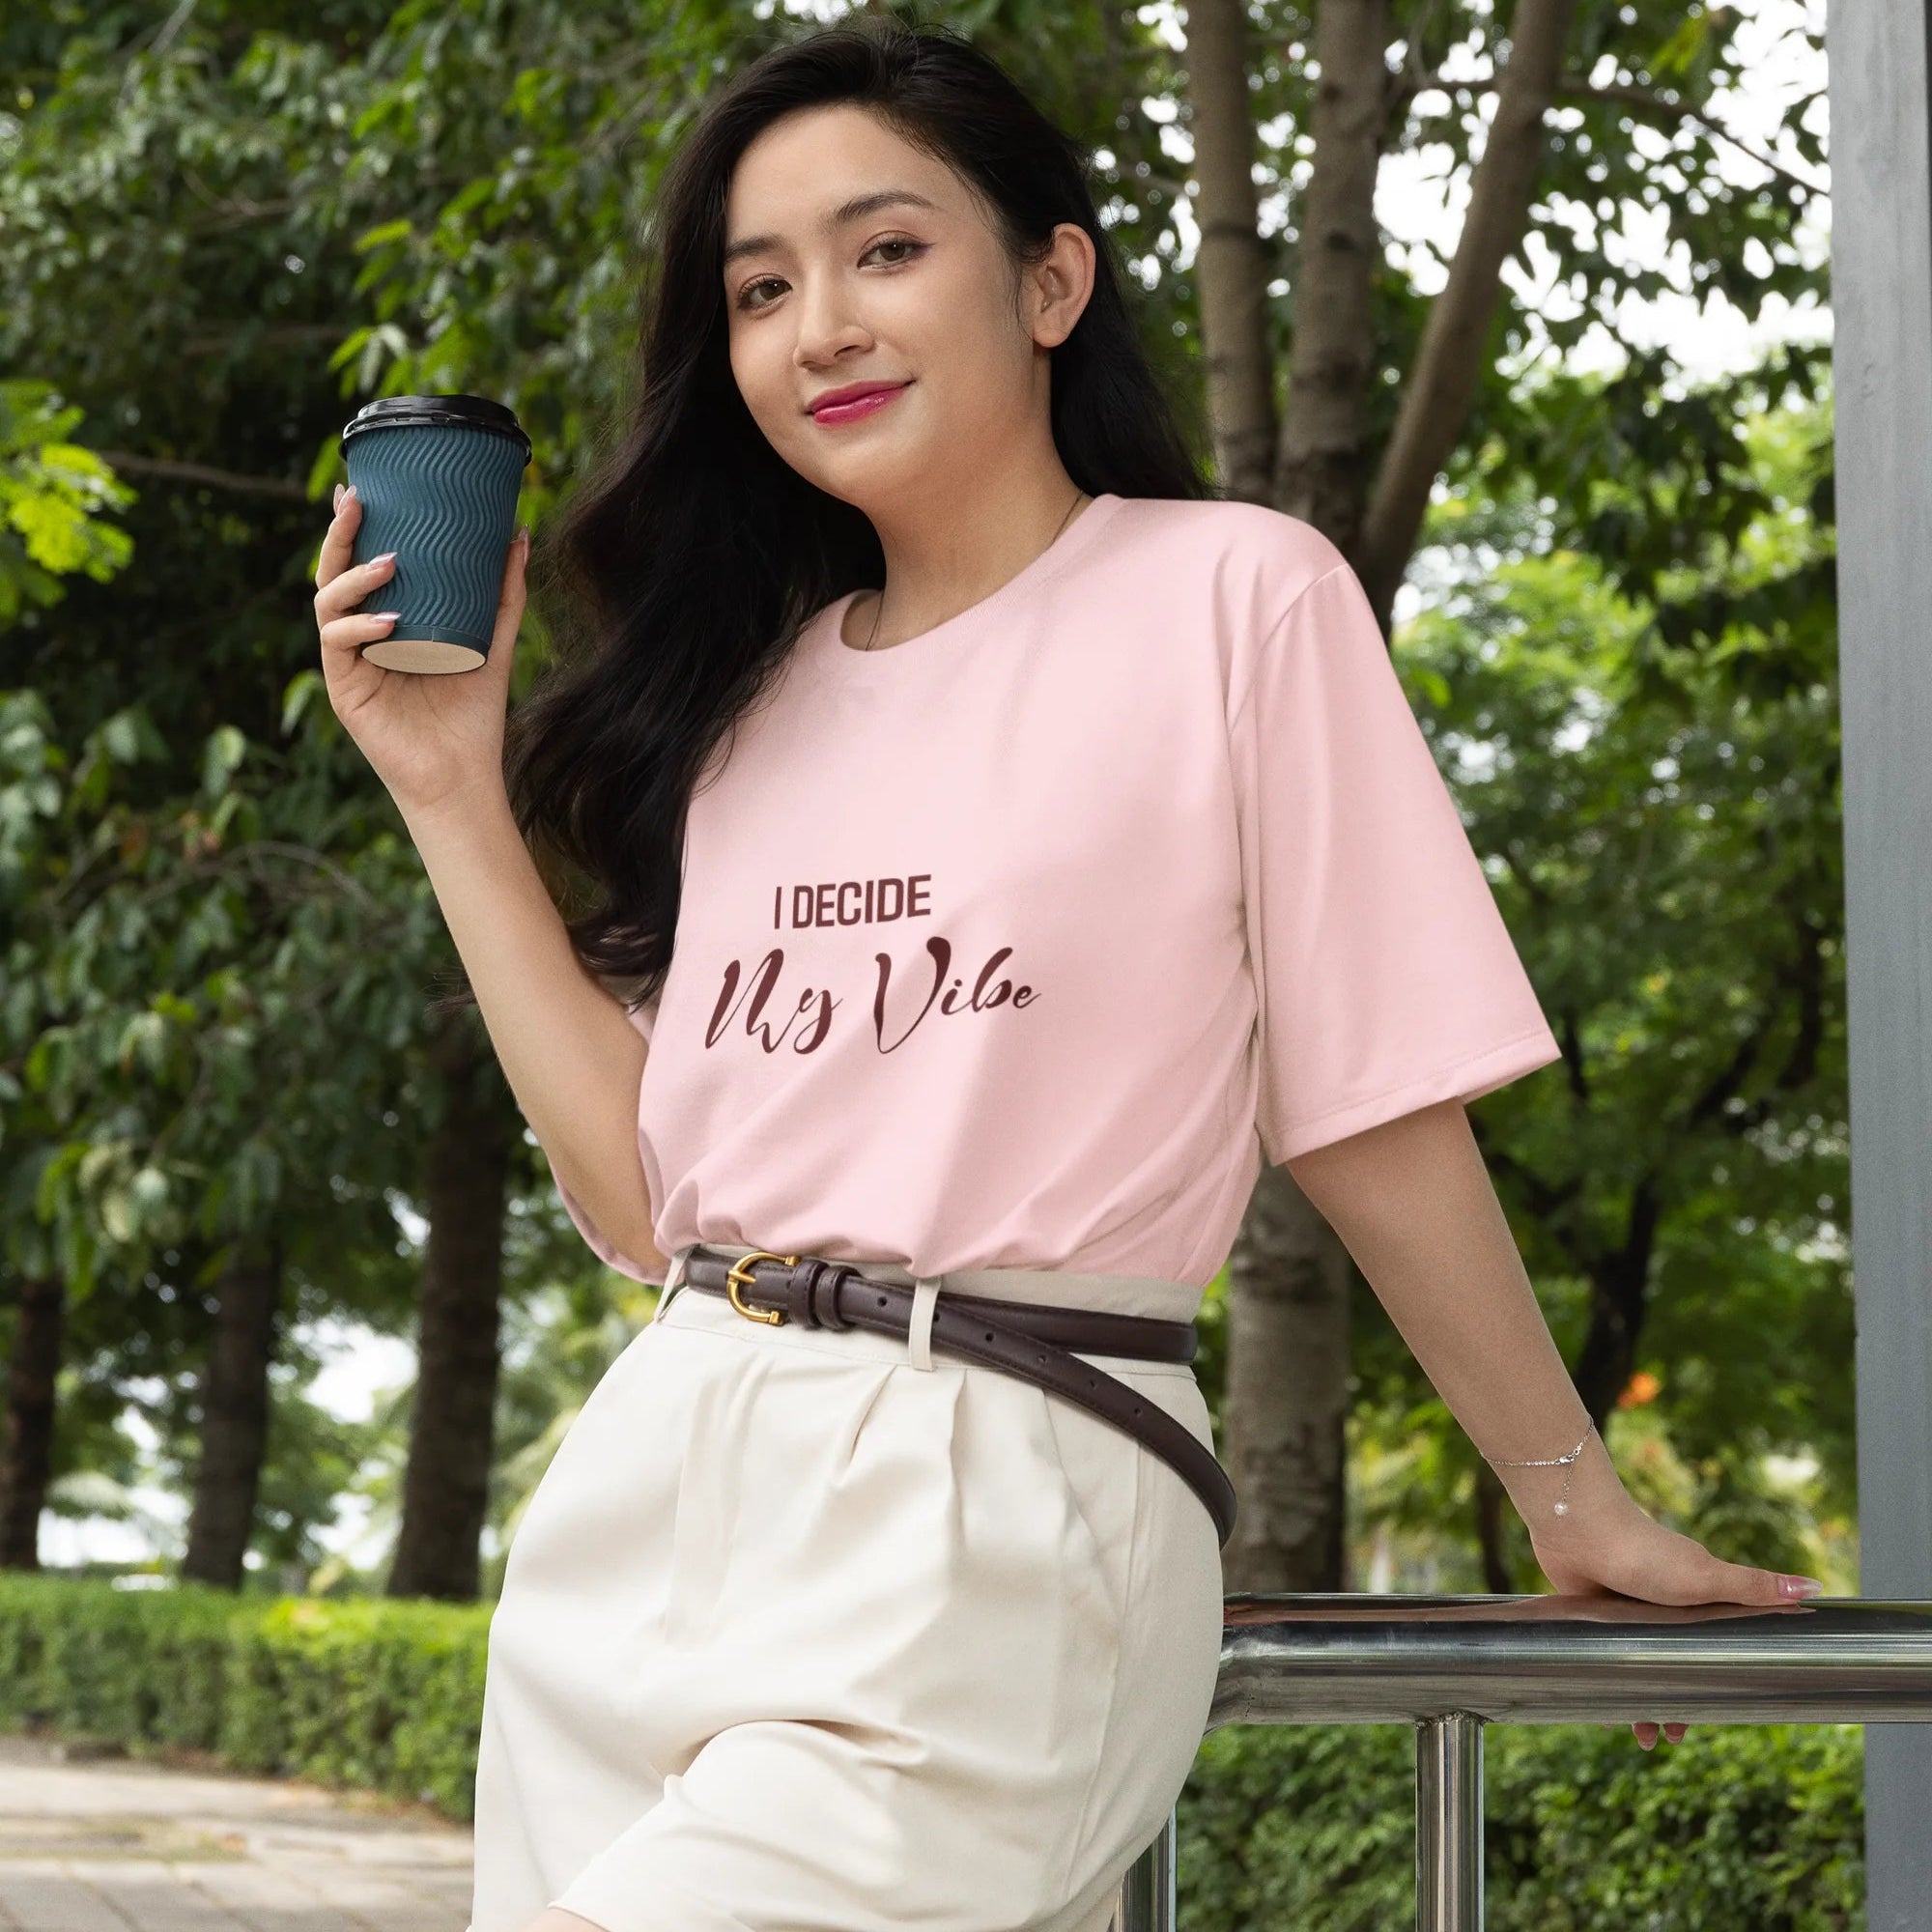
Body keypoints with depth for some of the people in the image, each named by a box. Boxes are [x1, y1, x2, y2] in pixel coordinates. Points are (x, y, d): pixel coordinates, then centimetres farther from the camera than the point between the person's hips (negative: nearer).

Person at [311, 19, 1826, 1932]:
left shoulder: (1230, 594, -2)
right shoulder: (756, 688, 14)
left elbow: (1372, 1113, 2)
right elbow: (645, 1187, 8)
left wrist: (1574, 1499, 5)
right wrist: (451, 784, 9)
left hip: (991, 1526, -6)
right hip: (649, 1491, 6)